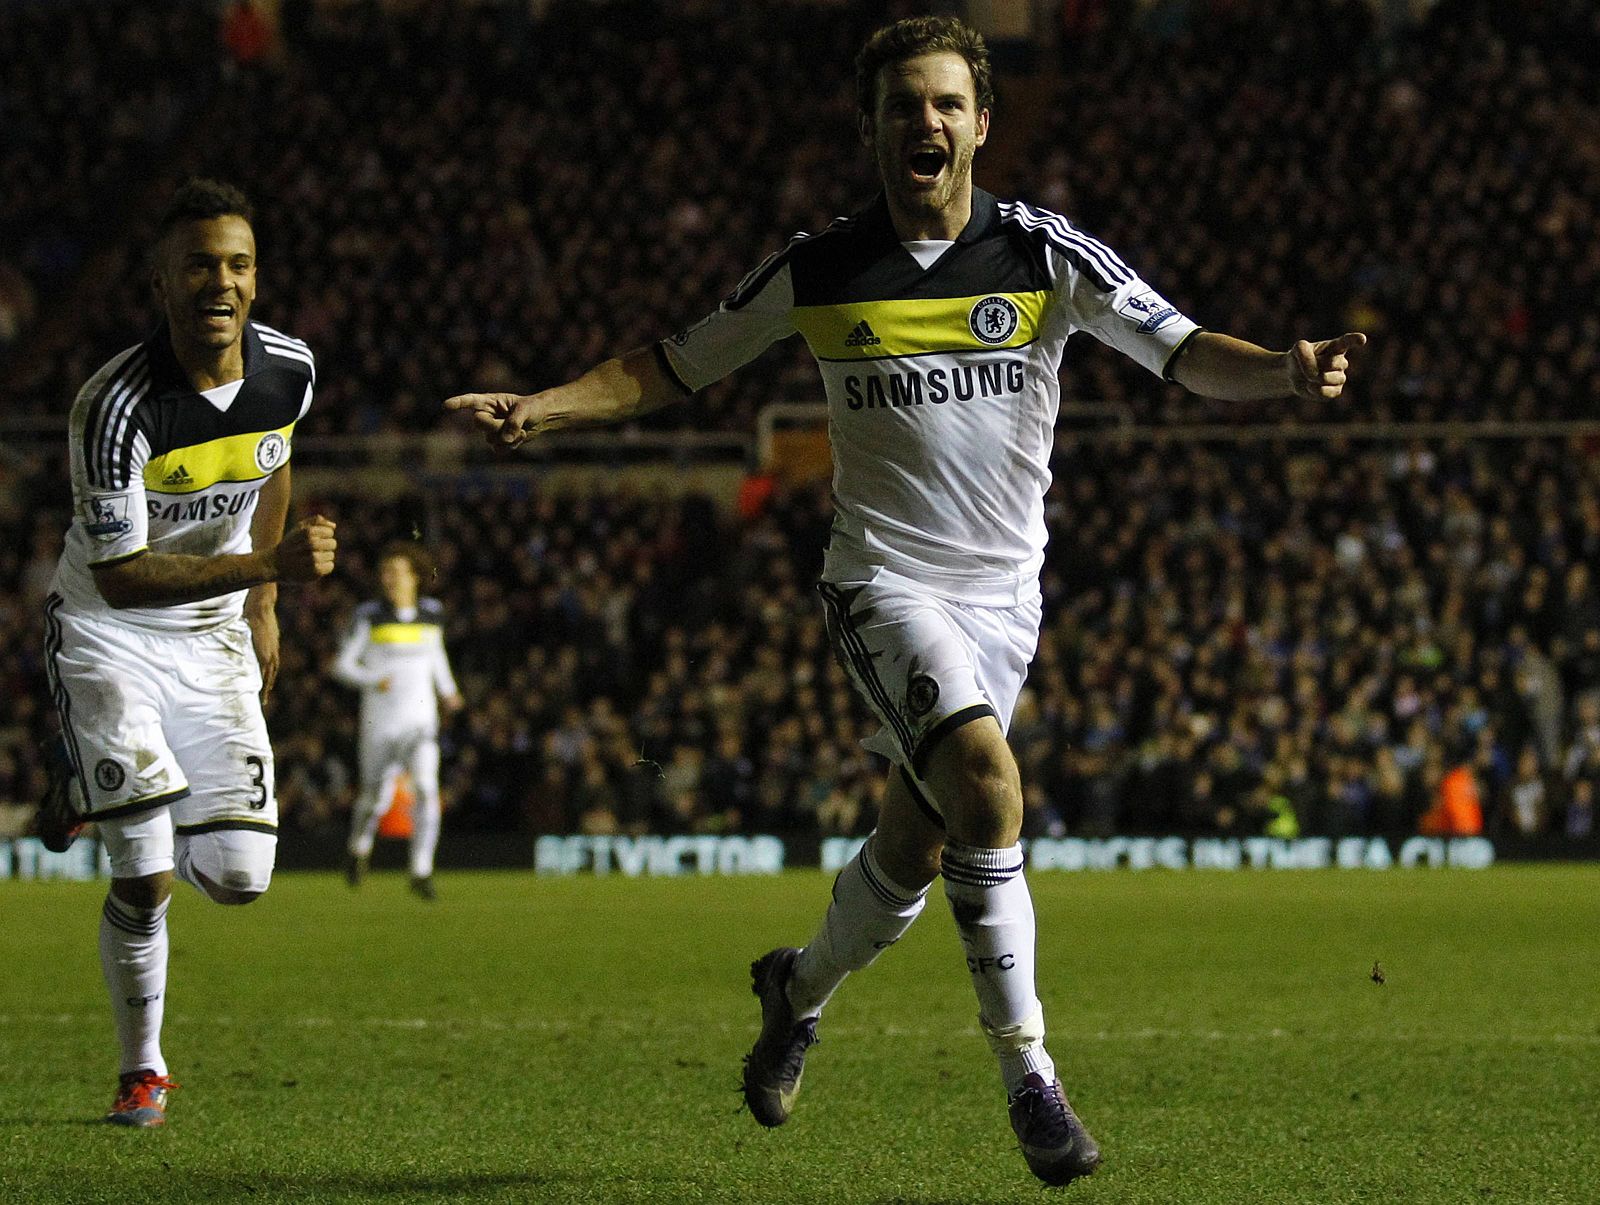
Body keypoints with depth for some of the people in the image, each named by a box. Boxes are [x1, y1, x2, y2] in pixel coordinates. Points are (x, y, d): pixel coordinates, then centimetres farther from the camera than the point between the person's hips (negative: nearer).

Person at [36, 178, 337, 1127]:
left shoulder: (288, 371, -9)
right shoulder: (116, 408, -27)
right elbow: (120, 575, -26)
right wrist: (269, 565, -33)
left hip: (214, 639, 5)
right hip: (108, 635, -5)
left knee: (239, 879, -4)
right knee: (148, 882, -13)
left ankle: (97, 794, 27)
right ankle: (143, 1070, 12)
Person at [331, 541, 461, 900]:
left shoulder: (432, 614, 6)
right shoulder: (369, 616, -4)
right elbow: (343, 665, -2)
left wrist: (447, 689, 17)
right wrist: (372, 680, -19)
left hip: (421, 721, 1)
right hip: (380, 724, -1)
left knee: (425, 787, -19)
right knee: (376, 799, 6)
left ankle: (421, 870, -18)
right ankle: (360, 847, 39)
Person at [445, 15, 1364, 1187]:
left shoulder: (1045, 256, -4)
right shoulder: (818, 273, -3)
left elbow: (1186, 352, -11)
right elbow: (672, 367, 8)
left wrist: (1283, 370, -32)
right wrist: (539, 408, -5)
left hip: (1004, 594, 3)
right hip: (886, 583, -2)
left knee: (915, 851, 8)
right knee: (987, 780, -27)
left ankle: (802, 985, 42)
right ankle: (1028, 1074, -21)